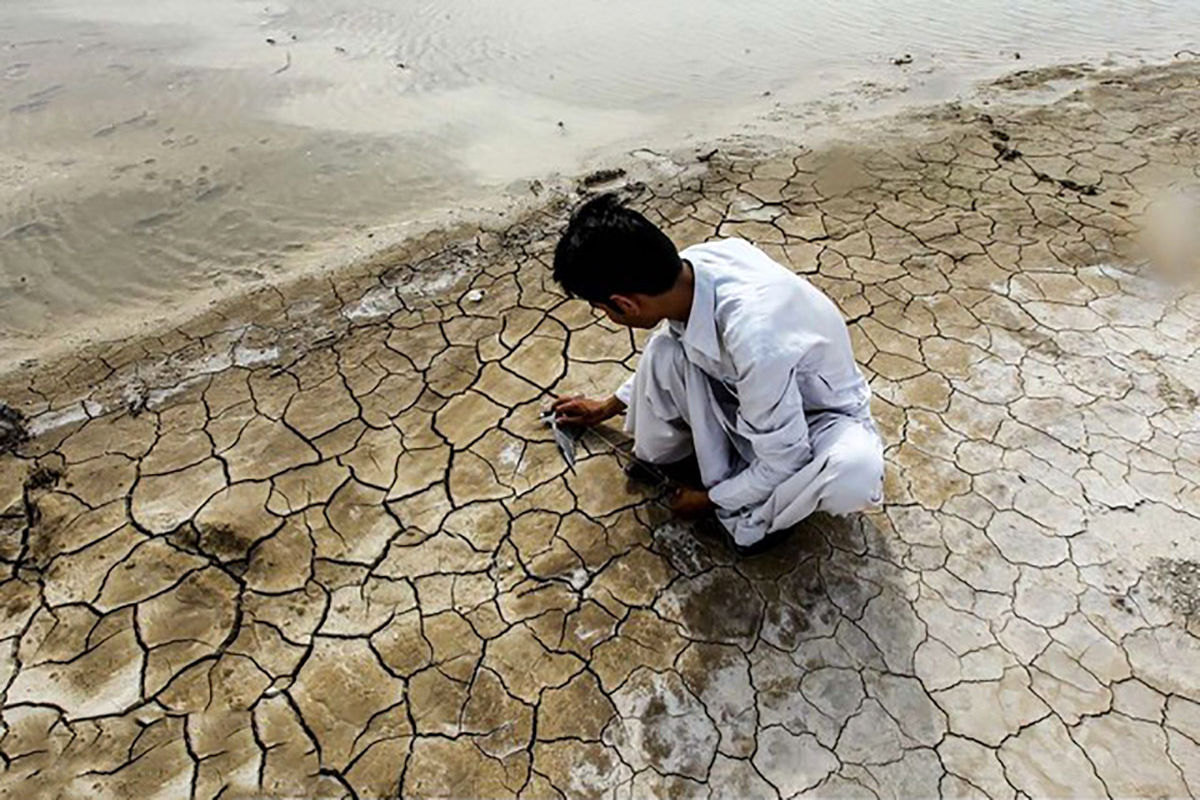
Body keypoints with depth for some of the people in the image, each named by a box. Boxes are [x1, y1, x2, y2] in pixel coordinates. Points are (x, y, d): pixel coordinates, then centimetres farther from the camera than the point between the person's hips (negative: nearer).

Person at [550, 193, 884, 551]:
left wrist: (712, 499, -10)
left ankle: (752, 517, -8)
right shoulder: (694, 266, -20)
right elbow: (662, 358, 4)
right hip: (754, 398, 5)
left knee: (856, 470, -37)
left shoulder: (753, 338, -41)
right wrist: (609, 406, 17)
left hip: (822, 414, -4)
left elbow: (783, 463, -26)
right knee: (665, 351, -21)